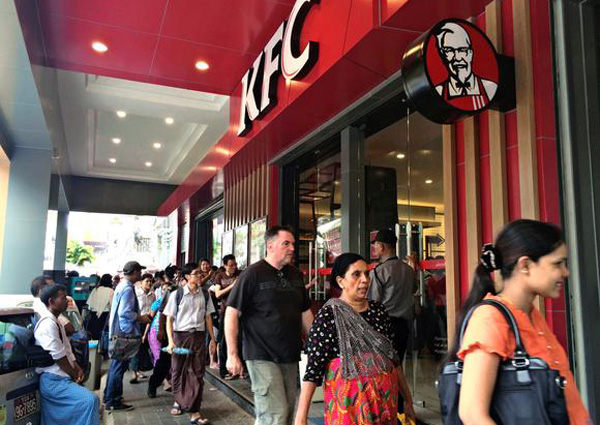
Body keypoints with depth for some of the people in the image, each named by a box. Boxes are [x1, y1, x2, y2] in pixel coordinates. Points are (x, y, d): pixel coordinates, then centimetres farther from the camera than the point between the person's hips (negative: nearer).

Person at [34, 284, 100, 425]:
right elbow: (58, 357, -20)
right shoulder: (48, 324, -19)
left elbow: (66, 350, 17)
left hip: (58, 378, 10)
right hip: (53, 381, -10)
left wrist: (77, 368, 3)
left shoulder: (56, 322, 13)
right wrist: (74, 375, -8)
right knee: (90, 399, -19)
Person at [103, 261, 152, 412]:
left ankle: (109, 396, 30)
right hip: (125, 331, -11)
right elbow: (124, 312, -25)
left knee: (116, 364, 19)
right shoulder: (128, 288, -18)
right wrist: (141, 318, -13)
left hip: (119, 331, 11)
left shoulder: (122, 285, 13)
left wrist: (139, 316, 16)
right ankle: (113, 402, 4)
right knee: (120, 365, -3)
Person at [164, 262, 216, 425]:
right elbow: (169, 319, -2)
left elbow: (208, 317, 10)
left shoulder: (204, 294, 4)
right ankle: (179, 401, 38)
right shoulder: (177, 294, -5)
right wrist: (171, 341, -11)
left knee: (197, 373, 0)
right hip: (180, 335, -1)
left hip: (198, 336, 2)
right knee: (178, 370, 13)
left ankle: (194, 412, 5)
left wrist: (213, 339, 8)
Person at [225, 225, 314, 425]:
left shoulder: (295, 274, 10)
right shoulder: (253, 274, -9)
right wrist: (232, 354, -13)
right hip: (262, 356, -6)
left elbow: (305, 313, 17)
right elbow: (232, 313, -9)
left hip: (290, 356, 6)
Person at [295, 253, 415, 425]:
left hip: (385, 399, 5)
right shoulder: (328, 316, -10)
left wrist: (408, 398, 15)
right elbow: (314, 368, -13)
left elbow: (393, 357, 13)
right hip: (350, 401, -5)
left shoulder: (378, 310, 5)